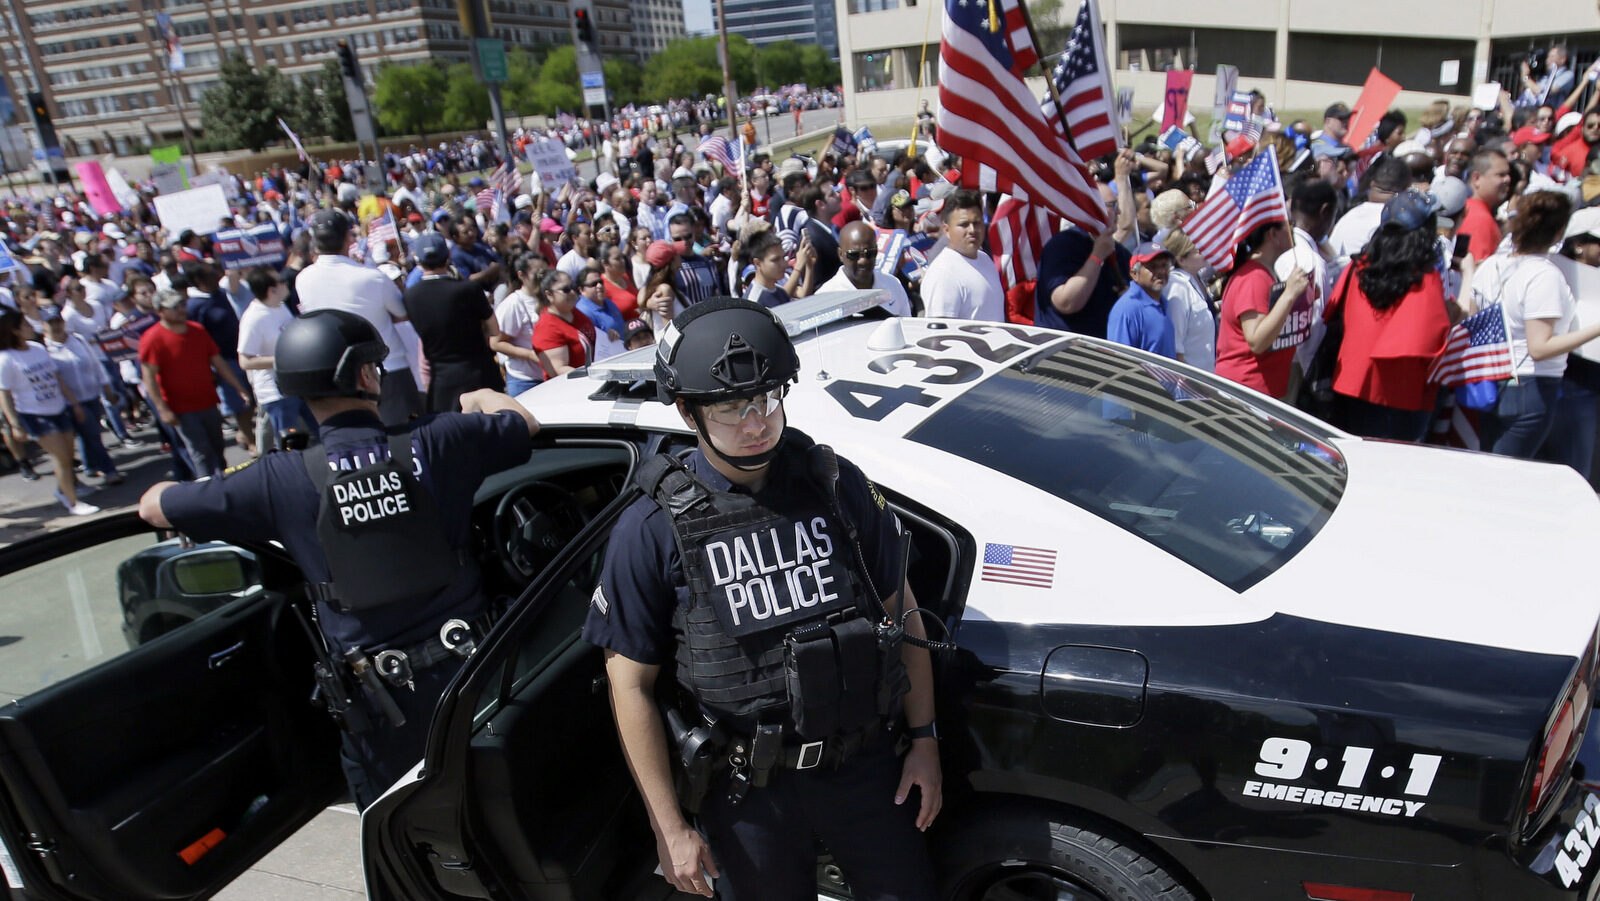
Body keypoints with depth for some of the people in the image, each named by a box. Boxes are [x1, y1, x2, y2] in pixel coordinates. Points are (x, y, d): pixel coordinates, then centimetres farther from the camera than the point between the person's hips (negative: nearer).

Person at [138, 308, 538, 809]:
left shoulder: (280, 480, -10)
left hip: (381, 698, 0)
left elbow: (153, 507, 4)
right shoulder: (435, 443, -10)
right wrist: (483, 397, 30)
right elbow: (525, 424, 9)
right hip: (472, 672, 1)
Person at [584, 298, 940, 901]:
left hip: (865, 764, 2)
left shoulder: (838, 484, -5)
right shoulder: (653, 529, -13)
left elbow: (901, 613, 4)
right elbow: (631, 685, -8)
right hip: (745, 790, -2)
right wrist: (669, 828, -7)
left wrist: (924, 740, 3)